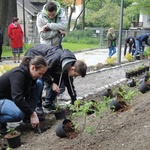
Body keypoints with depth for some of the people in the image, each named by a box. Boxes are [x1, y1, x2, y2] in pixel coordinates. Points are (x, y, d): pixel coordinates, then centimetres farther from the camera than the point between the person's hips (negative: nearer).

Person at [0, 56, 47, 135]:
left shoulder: (30, 76, -4)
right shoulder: (18, 74, -29)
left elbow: (30, 96, -8)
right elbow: (17, 98, -39)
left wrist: (32, 112, -25)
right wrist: (32, 114, -36)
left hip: (9, 98, 9)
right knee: (19, 113, -34)